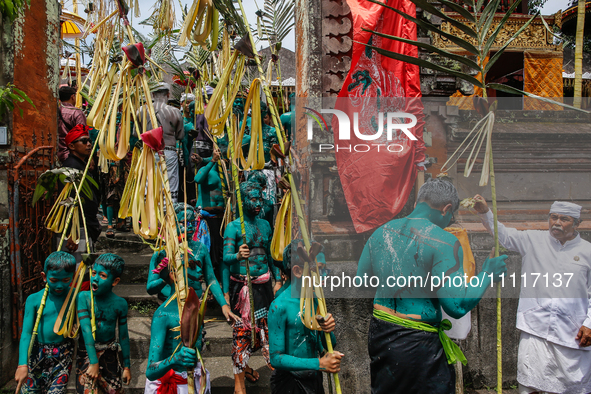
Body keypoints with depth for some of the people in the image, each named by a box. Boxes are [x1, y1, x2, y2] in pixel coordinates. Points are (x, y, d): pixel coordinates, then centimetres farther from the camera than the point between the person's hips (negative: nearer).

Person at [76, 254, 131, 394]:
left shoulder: (120, 303, -8)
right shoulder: (84, 297, -13)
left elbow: (123, 336, 0)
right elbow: (86, 330, -19)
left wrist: (126, 366, 5)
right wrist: (93, 362, -24)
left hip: (109, 352, 2)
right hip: (87, 350, -2)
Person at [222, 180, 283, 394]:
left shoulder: (265, 225, 10)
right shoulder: (233, 227, -7)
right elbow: (226, 258, -13)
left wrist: (278, 279, 16)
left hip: (263, 284, 5)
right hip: (242, 285, -5)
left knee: (264, 326, 10)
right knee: (242, 328, 0)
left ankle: (243, 363, 34)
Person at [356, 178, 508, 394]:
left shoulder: (381, 232, 3)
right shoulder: (444, 242, -16)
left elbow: (360, 281, 12)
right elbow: (457, 306, -18)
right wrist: (487, 275, -4)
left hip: (379, 337, 7)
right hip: (418, 346, -6)